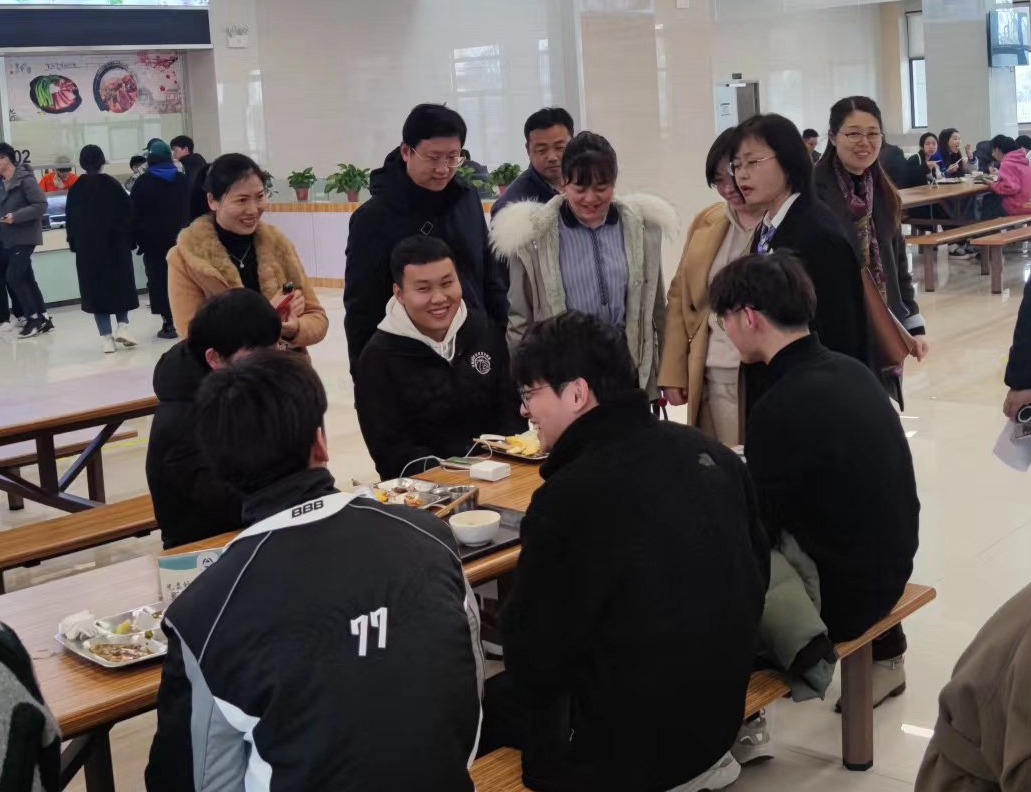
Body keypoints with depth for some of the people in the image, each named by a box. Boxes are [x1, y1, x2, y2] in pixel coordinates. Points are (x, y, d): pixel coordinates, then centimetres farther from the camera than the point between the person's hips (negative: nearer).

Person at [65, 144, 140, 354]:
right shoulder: (112, 185, -6)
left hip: (87, 247, 1)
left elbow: (70, 220, 3)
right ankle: (122, 326, 1)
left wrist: (74, 244, 12)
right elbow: (127, 214, -4)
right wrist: (129, 239, 3)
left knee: (96, 288, 5)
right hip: (115, 244, -1)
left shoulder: (76, 189, -1)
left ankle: (106, 337, 2)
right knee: (120, 284, 14)